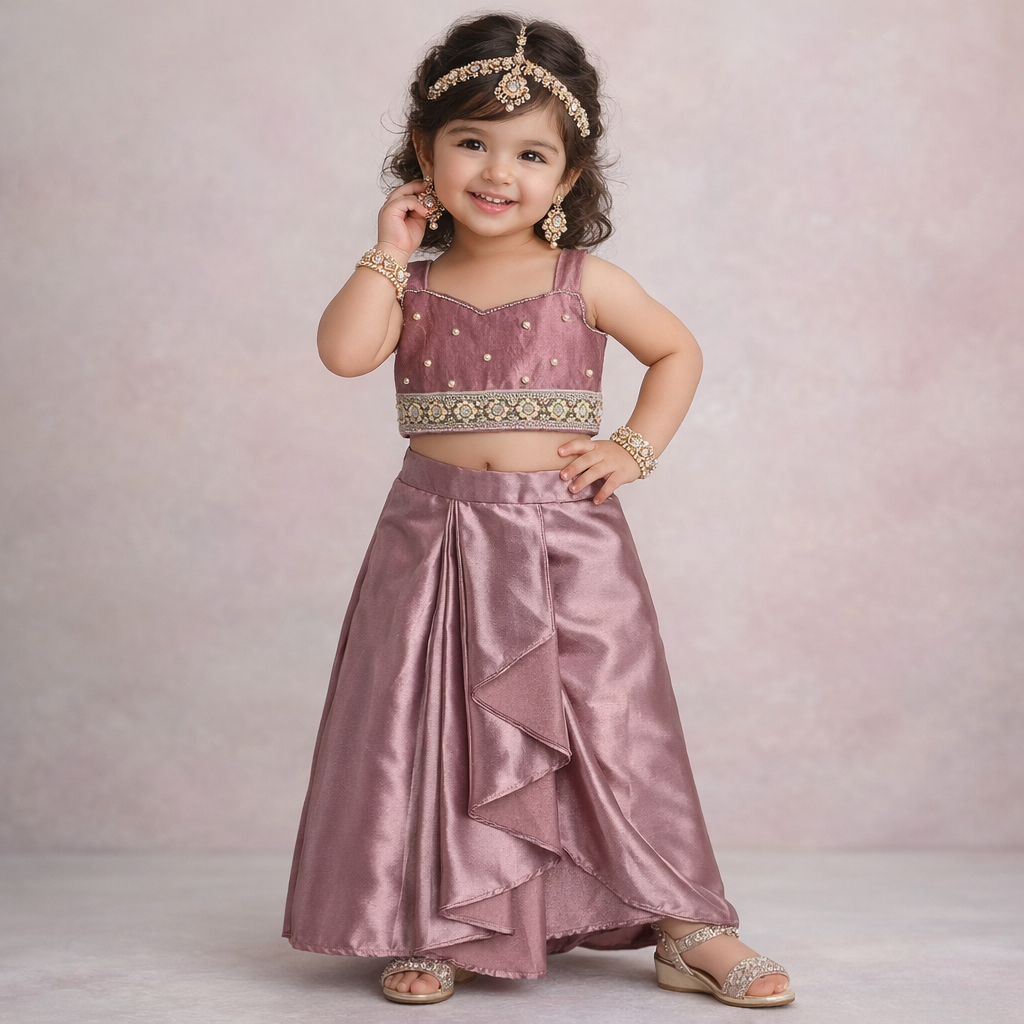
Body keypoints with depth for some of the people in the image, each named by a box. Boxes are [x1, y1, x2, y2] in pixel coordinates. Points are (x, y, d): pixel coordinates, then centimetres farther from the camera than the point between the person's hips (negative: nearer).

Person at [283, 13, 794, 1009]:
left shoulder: (584, 282, 4)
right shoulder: (411, 285, 5)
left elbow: (678, 351, 14)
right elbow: (344, 350, -12)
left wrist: (636, 449, 2)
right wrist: (389, 251, -5)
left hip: (567, 537, -1)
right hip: (435, 535, 1)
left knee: (611, 722, 0)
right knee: (427, 730, 3)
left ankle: (684, 926, 11)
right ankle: (438, 925, 17)